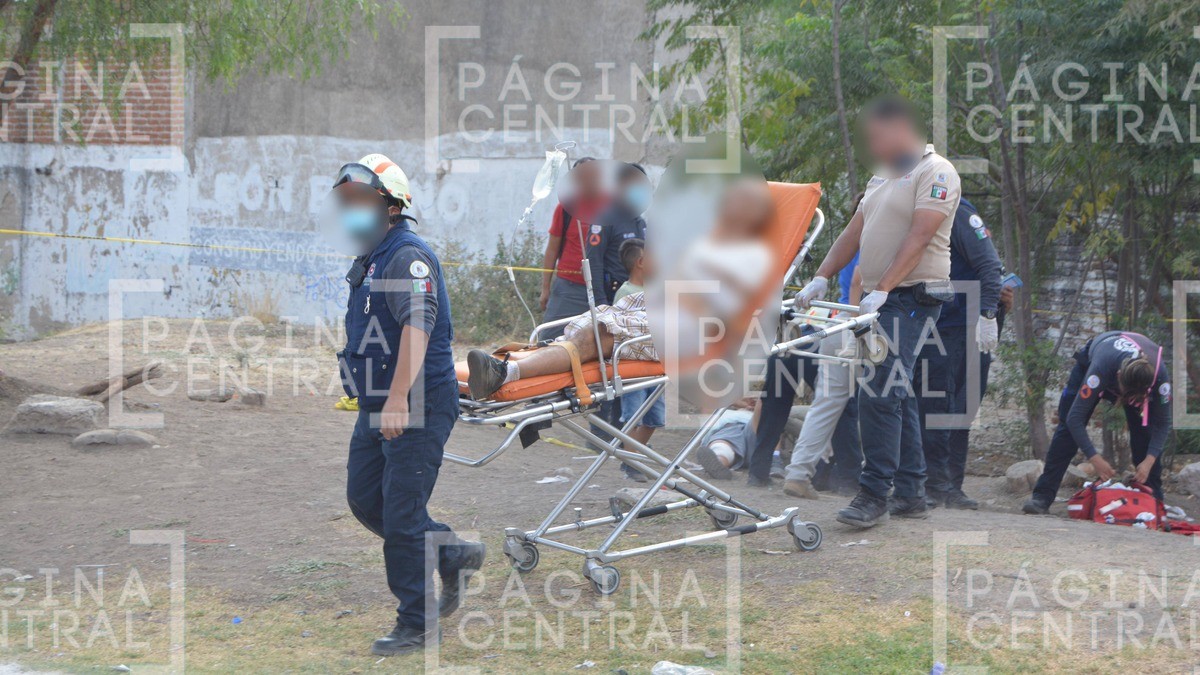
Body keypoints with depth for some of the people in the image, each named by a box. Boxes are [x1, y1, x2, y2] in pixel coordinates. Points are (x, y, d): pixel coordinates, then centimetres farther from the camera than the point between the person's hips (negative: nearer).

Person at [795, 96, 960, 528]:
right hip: (882, 300, 9)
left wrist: (883, 289, -25)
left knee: (879, 392, -17)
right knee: (896, 394, 10)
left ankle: (874, 495, -16)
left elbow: (918, 238, -18)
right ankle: (911, 494, 14)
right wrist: (821, 277, 9)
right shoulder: (883, 176, 20)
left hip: (912, 295, -9)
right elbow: (854, 232, 20)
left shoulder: (935, 173, -8)